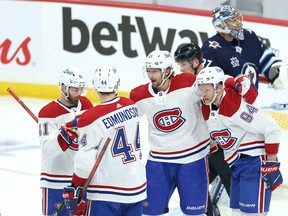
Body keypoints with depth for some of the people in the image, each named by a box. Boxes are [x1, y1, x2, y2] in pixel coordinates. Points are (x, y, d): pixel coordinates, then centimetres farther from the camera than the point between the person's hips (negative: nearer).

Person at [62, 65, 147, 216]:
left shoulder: (91, 119, -16)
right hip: (137, 186, 6)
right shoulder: (131, 106, 2)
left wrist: (75, 191, -4)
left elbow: (85, 163, -15)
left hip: (105, 193, -6)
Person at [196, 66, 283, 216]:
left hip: (255, 161, -9)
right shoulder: (206, 110, 4)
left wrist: (271, 166, -18)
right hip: (236, 165, 9)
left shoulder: (235, 105, -21)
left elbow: (272, 129, -21)